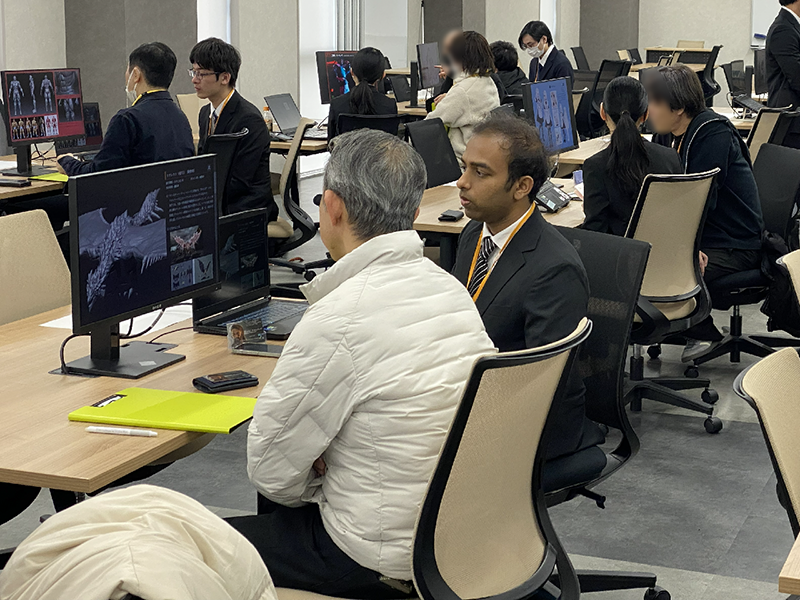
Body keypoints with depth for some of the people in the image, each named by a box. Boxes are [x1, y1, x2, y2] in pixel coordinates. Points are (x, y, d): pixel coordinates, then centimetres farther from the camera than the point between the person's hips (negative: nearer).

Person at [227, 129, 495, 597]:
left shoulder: (338, 318, -25)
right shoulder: (451, 288, 0)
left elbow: (272, 471, -14)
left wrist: (310, 484, 7)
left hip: (386, 562, -8)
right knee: (276, 506, 29)